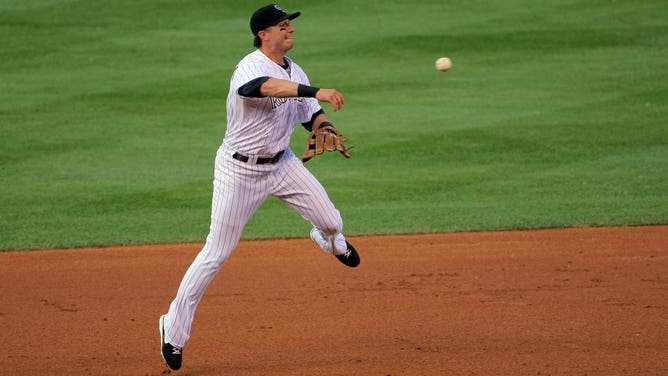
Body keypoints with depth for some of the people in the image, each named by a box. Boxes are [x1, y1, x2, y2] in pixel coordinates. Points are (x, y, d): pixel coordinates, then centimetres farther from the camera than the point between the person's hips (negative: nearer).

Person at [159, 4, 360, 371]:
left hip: (281, 163, 7)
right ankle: (175, 327, 8)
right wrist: (315, 91, -58)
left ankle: (331, 240, 43)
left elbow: (312, 115, 11)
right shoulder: (251, 67, -23)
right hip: (240, 171, -7)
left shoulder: (294, 71, 3)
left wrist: (325, 126, -12)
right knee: (216, 253, -4)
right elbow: (268, 87, -47)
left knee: (331, 223, 2)